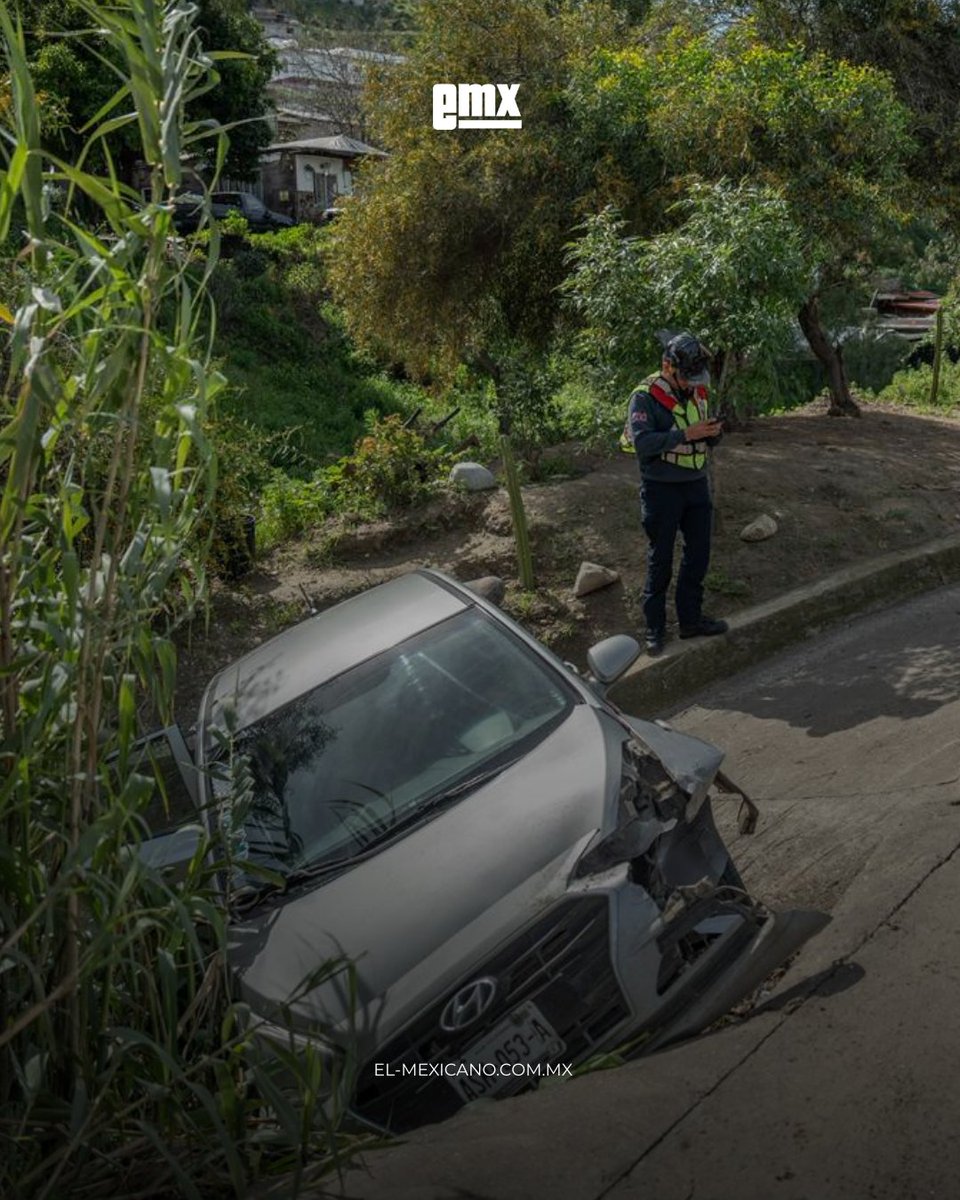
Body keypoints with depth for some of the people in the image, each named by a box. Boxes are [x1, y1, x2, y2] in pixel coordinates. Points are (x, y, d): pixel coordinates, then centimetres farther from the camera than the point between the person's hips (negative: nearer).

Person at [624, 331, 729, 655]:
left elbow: (708, 440, 12)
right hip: (661, 490, -6)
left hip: (696, 485, 6)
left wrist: (714, 432, -12)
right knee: (660, 560, 4)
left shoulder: (698, 392, 5)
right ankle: (655, 628, 17)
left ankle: (691, 620, 28)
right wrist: (686, 434, -30)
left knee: (698, 554, 13)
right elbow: (642, 442, -26)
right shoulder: (645, 397, -15)